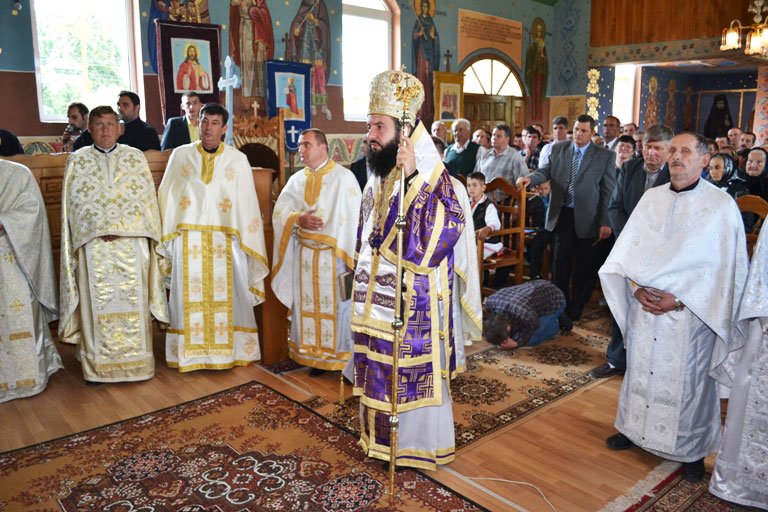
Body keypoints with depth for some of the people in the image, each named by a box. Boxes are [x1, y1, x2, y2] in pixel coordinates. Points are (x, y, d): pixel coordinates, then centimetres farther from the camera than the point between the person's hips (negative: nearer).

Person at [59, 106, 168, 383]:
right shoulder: (77, 160, 8)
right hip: (93, 244, 0)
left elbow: (146, 197, 3)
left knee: (133, 301, 3)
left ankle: (136, 361, 12)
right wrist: (101, 229, -12)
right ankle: (98, 365, 11)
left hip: (132, 243, 0)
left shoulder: (135, 157, 9)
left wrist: (120, 227, -8)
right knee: (97, 303, 2)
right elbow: (75, 202, 1)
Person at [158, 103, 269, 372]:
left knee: (228, 296, 3)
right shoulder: (180, 155, 6)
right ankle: (189, 354, 17)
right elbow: (167, 198, 8)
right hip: (188, 241, 1)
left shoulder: (238, 160, 3)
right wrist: (166, 237, 3)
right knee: (189, 297, 5)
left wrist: (246, 242, -2)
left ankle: (232, 351, 16)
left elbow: (247, 204, 2)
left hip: (225, 241, 0)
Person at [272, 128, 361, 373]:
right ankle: (308, 352, 26)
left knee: (335, 304, 1)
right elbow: (279, 211, 4)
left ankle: (340, 355, 16)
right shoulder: (297, 179, 11)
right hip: (302, 254, 5)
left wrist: (347, 256, -17)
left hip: (333, 254, -5)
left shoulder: (343, 176, -5)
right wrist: (299, 218, -17)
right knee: (305, 303, 11)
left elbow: (352, 218, -11)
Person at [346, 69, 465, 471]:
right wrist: (361, 279, 19)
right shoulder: (377, 176, 8)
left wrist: (412, 178, -33)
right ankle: (380, 435, 37)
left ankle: (420, 445, 27)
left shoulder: (432, 176, -15)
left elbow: (448, 228, -30)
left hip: (412, 301, -7)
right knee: (378, 371, 18)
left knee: (412, 373, 7)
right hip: (375, 297, 8)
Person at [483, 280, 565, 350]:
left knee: (529, 340, -18)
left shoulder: (524, 314, -44)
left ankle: (555, 324, 7)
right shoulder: (490, 302, -27)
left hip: (554, 301, -6)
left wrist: (516, 343, -34)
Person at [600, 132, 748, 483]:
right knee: (642, 369, 14)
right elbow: (628, 249, 3)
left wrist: (679, 299, -17)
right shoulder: (651, 198, 5)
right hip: (645, 308, 4)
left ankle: (692, 449, 25)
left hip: (691, 314, -3)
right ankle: (635, 428, 33)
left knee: (688, 378, 6)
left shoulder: (721, 206, -7)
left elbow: (725, 269, -10)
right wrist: (637, 287, -12)